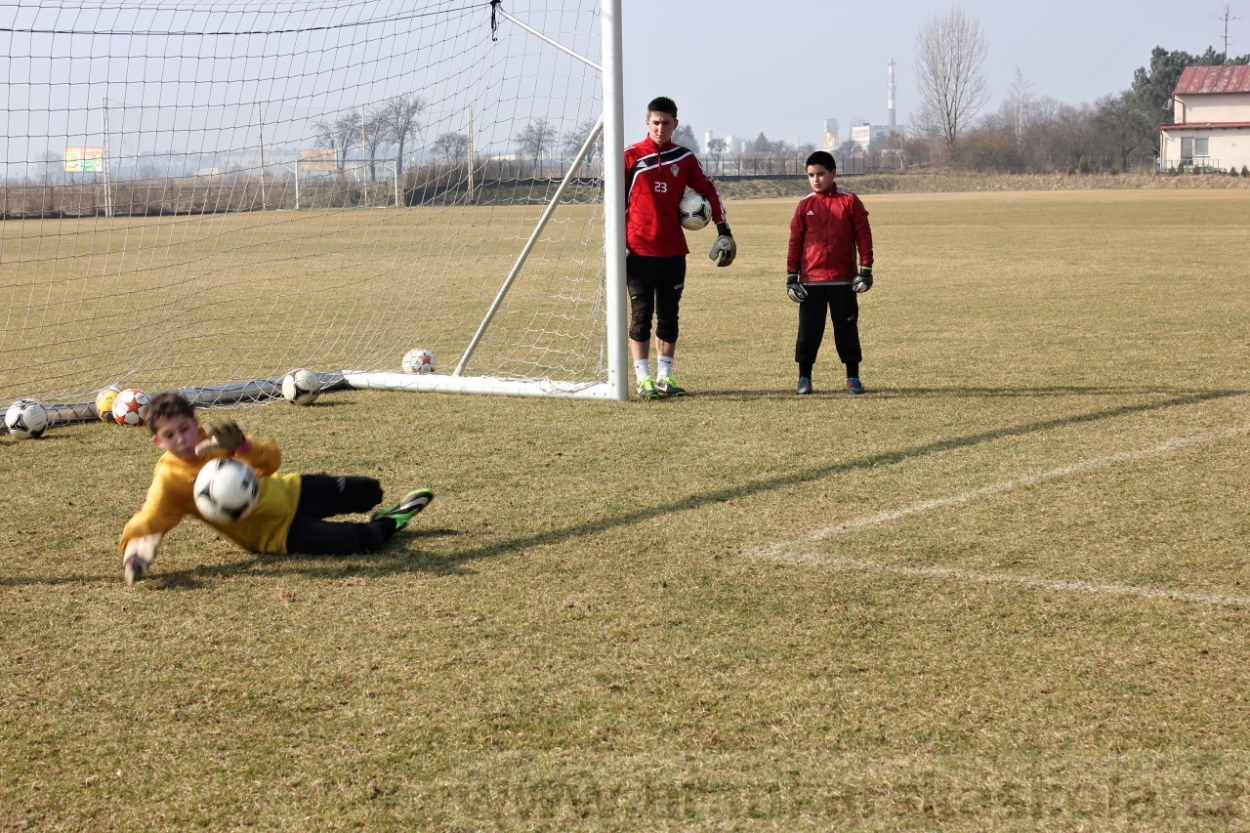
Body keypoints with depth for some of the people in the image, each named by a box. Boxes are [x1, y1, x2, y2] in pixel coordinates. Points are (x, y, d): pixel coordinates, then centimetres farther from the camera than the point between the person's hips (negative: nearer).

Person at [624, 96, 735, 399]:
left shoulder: (685, 158, 8)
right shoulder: (630, 157, -1)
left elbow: (708, 191, 14)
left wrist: (723, 230, 6)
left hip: (674, 249, 3)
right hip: (639, 249, -3)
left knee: (669, 315, 7)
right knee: (641, 314, -2)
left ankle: (665, 377, 14)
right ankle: (643, 379, 3)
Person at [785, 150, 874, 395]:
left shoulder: (849, 201, 0)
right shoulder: (805, 205, 4)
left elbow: (863, 236, 0)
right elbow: (795, 242, 6)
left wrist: (865, 270, -5)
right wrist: (792, 276, 1)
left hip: (843, 279, -1)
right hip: (811, 280, 1)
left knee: (847, 328, 5)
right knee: (809, 329, 3)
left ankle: (853, 378, 14)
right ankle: (804, 378, 12)